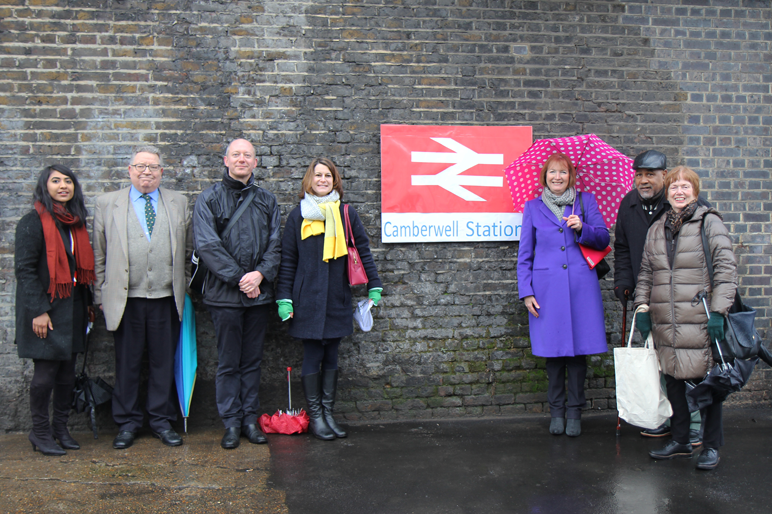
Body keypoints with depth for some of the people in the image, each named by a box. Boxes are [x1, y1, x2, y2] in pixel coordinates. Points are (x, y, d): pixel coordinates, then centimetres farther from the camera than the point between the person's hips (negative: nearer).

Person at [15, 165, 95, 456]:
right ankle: (40, 432, 14)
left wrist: (86, 302, 12)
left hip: (73, 308, 6)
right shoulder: (33, 222, -8)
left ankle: (61, 428, 21)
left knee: (67, 371, 10)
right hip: (46, 309, -6)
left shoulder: (76, 222, 12)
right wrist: (38, 311, -17)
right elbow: (25, 269, -12)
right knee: (46, 372, -2)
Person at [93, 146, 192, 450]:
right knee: (127, 364, 7)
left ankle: (162, 421, 21)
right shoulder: (107, 204, 7)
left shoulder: (179, 204, 10)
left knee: (164, 362, 7)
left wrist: (183, 287, 9)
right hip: (125, 299, -1)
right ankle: (127, 422, 21)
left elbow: (187, 251, 13)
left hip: (166, 299, 1)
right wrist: (100, 295, 3)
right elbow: (99, 254, 6)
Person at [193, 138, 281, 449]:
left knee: (252, 360, 10)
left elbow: (275, 243, 5)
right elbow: (207, 245, -8)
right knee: (229, 362, 4)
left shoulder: (267, 200, 11)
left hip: (259, 292, 3)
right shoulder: (209, 199, 1)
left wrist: (260, 274, -12)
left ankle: (250, 419, 19)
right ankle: (231, 423, 14)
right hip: (224, 293, -3)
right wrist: (238, 278, -13)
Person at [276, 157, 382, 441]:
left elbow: (363, 251, 9)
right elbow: (287, 260, 3)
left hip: (338, 299, 2)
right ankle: (315, 417, 15)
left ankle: (328, 414, 21)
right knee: (312, 357, 3)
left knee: (331, 356, 10)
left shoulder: (347, 214, 6)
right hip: (308, 299, -2)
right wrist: (284, 298, -2)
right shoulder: (298, 215, 2)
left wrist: (373, 287, 4)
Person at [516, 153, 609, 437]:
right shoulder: (533, 207, 10)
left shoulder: (586, 201, 11)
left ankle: (574, 411, 15)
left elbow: (603, 240, 7)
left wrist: (582, 228, -13)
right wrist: (526, 292, 1)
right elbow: (524, 254, 9)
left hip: (581, 286, 0)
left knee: (579, 346, 1)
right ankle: (556, 411, 17)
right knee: (554, 349, 3)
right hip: (548, 288, 0)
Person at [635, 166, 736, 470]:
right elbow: (646, 272, 18)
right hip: (666, 325, 5)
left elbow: (726, 269, -7)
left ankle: (711, 446, 16)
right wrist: (642, 306, 9)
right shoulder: (657, 229, 14)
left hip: (700, 322, -5)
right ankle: (680, 442, 24)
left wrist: (718, 311, -13)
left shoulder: (709, 223, -2)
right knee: (673, 381, 11)